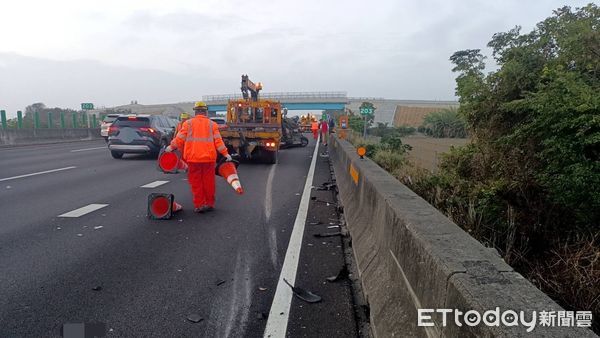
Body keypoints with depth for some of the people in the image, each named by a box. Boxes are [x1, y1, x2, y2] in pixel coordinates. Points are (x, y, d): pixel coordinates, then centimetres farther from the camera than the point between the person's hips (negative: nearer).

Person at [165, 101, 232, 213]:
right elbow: (218, 141, 0)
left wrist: (171, 147, 13)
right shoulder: (212, 124, 6)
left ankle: (199, 205, 5)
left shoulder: (188, 123, 3)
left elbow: (180, 138, -1)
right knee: (208, 182, 9)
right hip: (209, 158, 1)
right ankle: (210, 204, 17)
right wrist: (225, 153, 4)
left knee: (196, 183, 5)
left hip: (193, 158, -1)